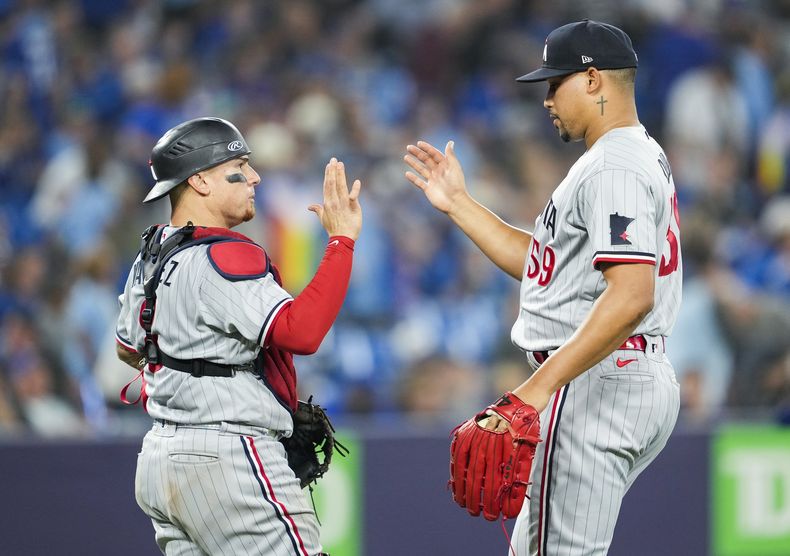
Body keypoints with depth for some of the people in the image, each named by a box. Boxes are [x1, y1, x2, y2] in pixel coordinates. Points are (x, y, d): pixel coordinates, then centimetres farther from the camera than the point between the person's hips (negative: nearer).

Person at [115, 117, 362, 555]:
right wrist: (341, 240, -24)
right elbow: (301, 332, -27)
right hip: (228, 459, -10)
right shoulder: (223, 257, -17)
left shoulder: (151, 254, 13)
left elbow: (129, 347, 27)